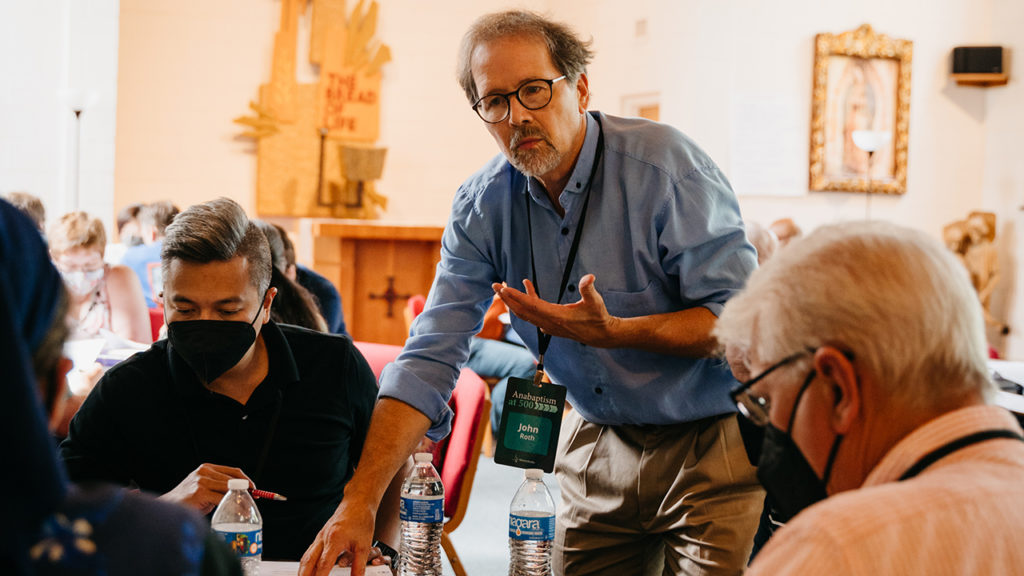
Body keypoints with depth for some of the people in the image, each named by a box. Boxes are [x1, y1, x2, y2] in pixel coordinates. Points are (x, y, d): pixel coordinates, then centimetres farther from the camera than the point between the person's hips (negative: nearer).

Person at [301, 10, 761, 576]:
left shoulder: (663, 164, -19)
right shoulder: (481, 207, -6)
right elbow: (427, 361, -11)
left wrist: (612, 332, -32)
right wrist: (360, 500, -21)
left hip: (712, 441, -4)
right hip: (598, 444, 4)